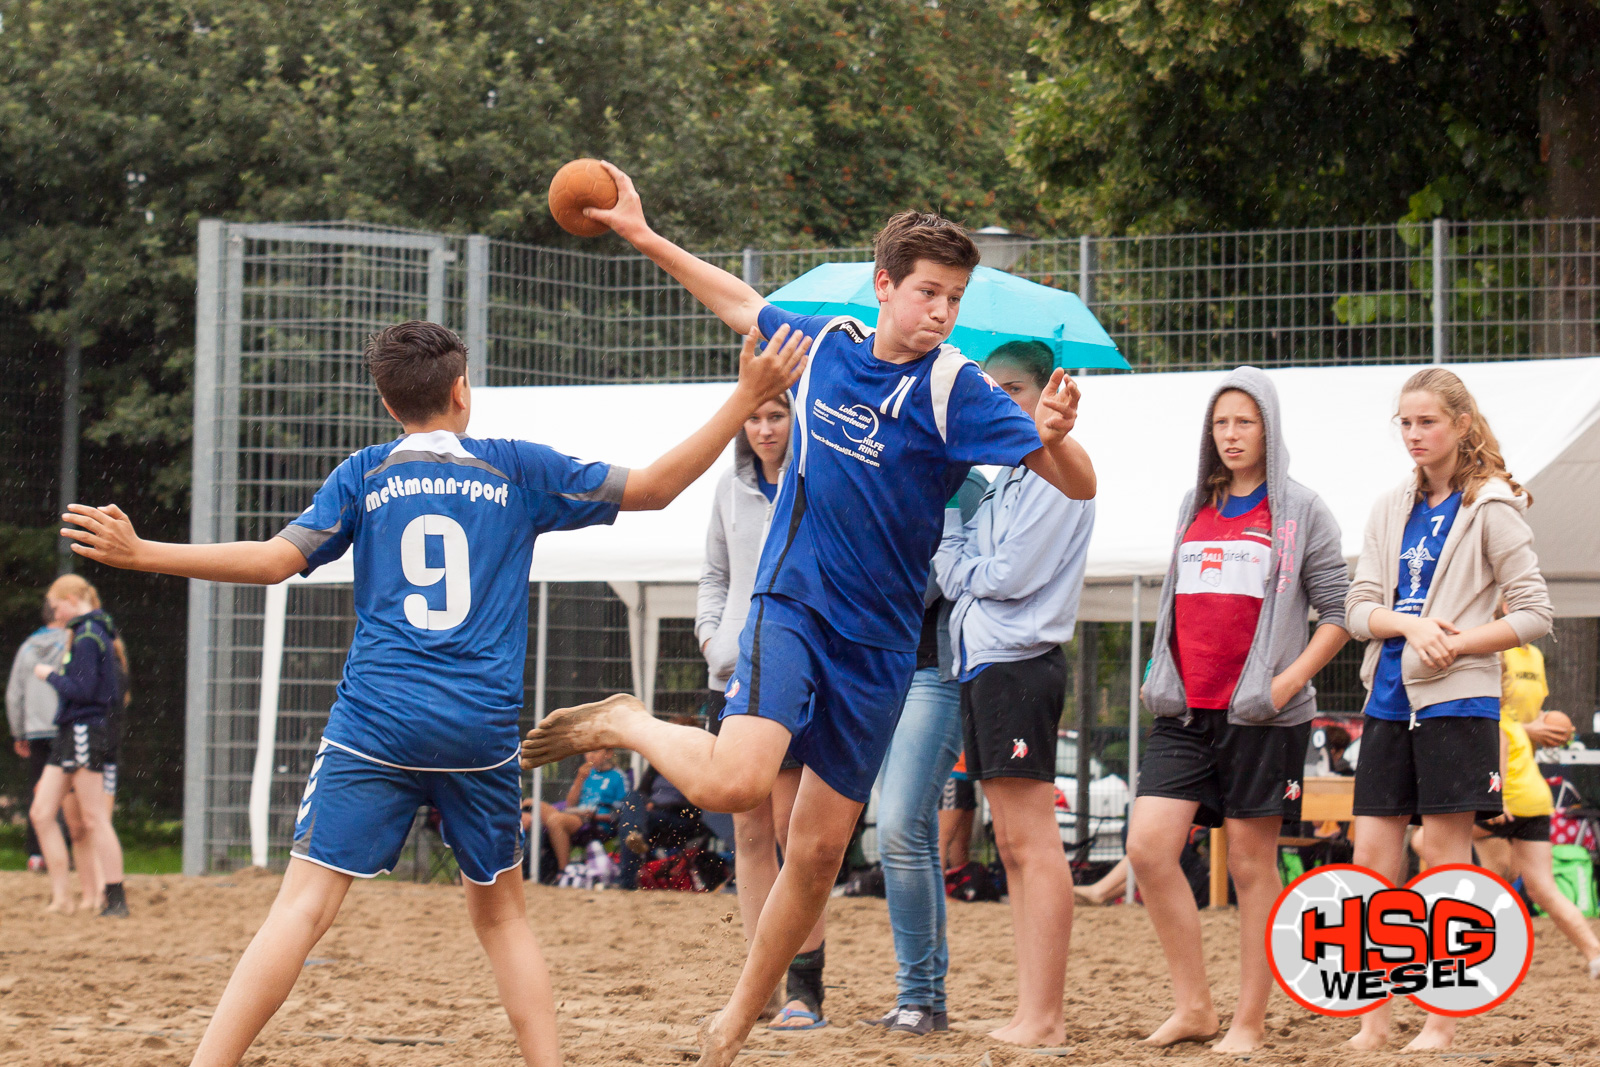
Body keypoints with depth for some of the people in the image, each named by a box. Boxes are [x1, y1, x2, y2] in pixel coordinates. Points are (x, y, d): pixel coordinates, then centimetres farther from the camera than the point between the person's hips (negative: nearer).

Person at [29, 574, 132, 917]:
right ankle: (62, 895, 6)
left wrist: (50, 675, -4)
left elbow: (82, 690, -19)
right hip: (71, 734, 10)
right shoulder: (99, 632, 16)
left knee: (94, 819, -8)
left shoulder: (86, 637, -13)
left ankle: (116, 899, -6)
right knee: (41, 813, 6)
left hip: (86, 732, -10)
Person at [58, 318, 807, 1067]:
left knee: (304, 907, -9)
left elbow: (277, 559, -1)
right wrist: (745, 401, 19)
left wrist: (138, 554, 1)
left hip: (375, 722, -1)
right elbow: (654, 488, 12)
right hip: (482, 728, 1)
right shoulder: (519, 469, 11)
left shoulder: (365, 475, 8)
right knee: (500, 911, 17)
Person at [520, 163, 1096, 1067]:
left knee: (821, 848, 4)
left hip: (879, 644, 0)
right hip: (793, 608, 0)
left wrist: (1055, 437, -38)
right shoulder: (821, 346, -1)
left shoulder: (956, 391, -10)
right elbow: (742, 301, 22)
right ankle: (626, 725, 4)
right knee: (735, 782, -26)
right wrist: (645, 237, 21)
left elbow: (1078, 485, -16)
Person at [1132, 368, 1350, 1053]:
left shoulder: (1300, 510, 1)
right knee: (1147, 848, -8)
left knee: (1251, 863, -1)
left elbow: (1337, 613, -1)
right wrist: (1160, 673, 12)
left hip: (1261, 714, -5)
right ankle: (1192, 1005, 1)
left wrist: (1289, 680, -12)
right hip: (1185, 712, 5)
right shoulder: (1194, 507, 17)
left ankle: (1250, 1021, 6)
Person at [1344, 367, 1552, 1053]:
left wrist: (1454, 644, -15)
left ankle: (1441, 1022, 1)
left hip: (1456, 700, -5)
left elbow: (1534, 615, -5)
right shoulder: (1392, 510, 13)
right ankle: (1373, 1021, 4)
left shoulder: (1490, 508, -3)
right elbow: (1358, 608, 6)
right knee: (1372, 860, 0)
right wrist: (1412, 626, -14)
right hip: (1389, 699, 5)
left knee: (1445, 858, -3)